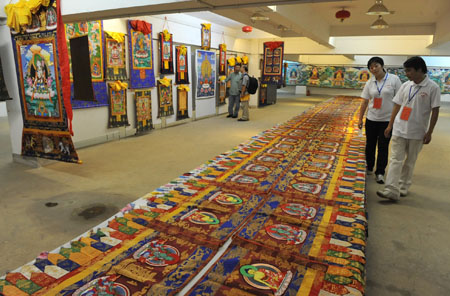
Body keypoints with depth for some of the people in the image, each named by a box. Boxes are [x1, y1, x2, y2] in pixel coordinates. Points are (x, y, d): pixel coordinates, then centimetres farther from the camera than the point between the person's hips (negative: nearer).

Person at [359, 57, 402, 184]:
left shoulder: (394, 79, -7)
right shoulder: (369, 83, 2)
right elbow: (365, 102, 6)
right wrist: (360, 119, 6)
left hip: (388, 119, -3)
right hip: (371, 119, 3)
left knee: (383, 147, 3)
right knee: (370, 145, 12)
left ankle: (380, 173, 13)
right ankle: (369, 168, 31)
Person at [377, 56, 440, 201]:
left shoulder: (432, 87, -7)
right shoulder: (405, 86, 4)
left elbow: (435, 111, -5)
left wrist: (429, 132, -7)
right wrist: (390, 125, 7)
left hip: (417, 132, -2)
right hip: (399, 129, 3)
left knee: (410, 161, 10)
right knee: (395, 159, -4)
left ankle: (403, 188, 24)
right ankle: (391, 190, -5)